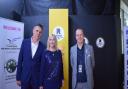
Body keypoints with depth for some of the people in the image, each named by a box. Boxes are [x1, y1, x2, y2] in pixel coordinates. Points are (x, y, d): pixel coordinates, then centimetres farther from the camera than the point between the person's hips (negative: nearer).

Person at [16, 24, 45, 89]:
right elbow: (20, 60, -1)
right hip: (25, 77, 0)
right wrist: (18, 77, -1)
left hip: (37, 78, 0)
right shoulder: (25, 42, -2)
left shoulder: (42, 47, -3)